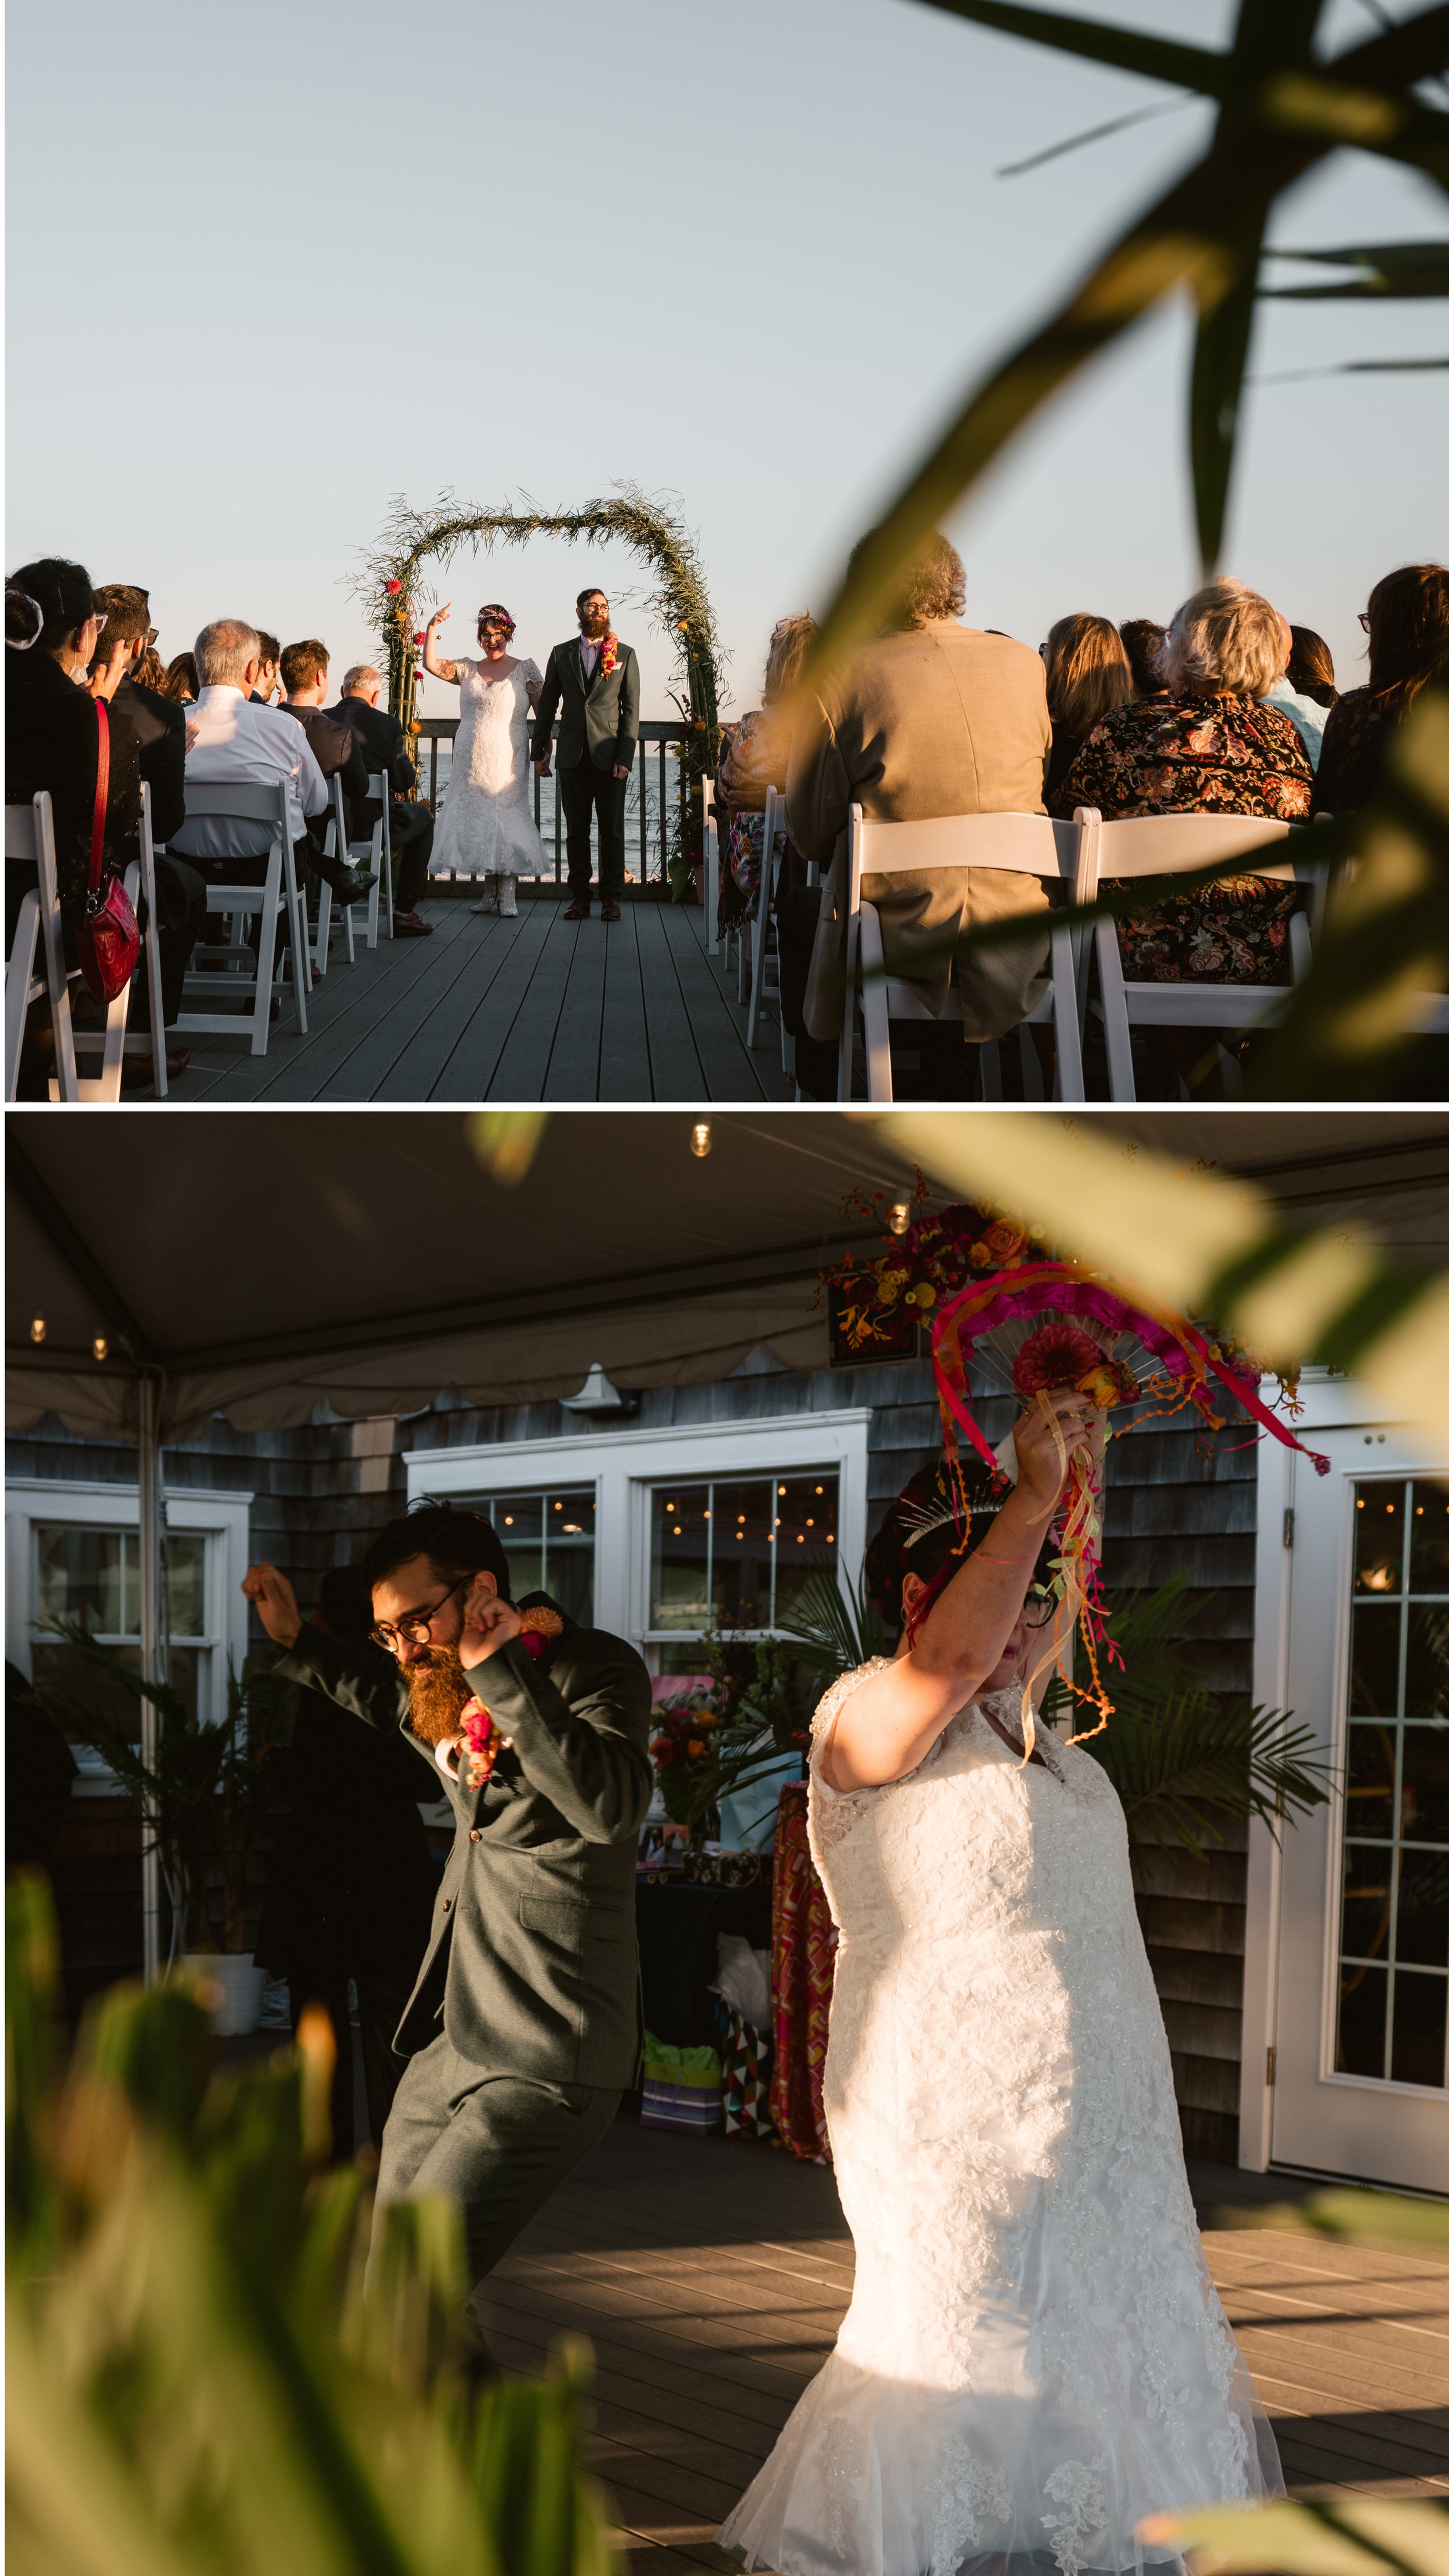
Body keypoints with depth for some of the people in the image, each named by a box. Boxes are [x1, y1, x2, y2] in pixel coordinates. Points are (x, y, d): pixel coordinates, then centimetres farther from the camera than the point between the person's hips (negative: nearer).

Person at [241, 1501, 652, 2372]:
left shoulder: (595, 1669, -12)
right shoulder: (450, 1690, 11)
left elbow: (612, 1807, -32)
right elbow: (397, 1708, 38)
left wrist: (501, 1675, -29)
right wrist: (297, 1641, 27)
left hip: (545, 2062, -9)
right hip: (451, 2040, 9)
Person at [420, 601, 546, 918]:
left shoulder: (525, 670, 2)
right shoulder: (469, 671, 11)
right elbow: (431, 664, 1)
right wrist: (432, 627, -9)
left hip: (507, 762, -4)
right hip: (472, 762, 4)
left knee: (506, 822, -8)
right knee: (478, 822, 3)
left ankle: (508, 895, -6)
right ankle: (490, 893, 8)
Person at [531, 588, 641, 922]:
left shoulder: (625, 655, 5)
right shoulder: (561, 654, 10)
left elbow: (631, 710, 1)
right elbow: (547, 705, 13)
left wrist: (625, 757, -8)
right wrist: (540, 751, 8)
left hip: (610, 757, -2)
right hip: (572, 757, 2)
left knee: (612, 830, 0)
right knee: (576, 830, 5)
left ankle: (610, 898, 6)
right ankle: (581, 896, 10)